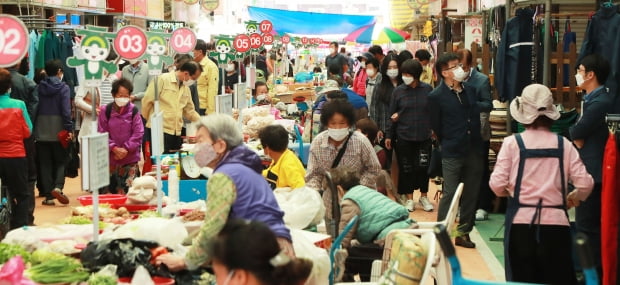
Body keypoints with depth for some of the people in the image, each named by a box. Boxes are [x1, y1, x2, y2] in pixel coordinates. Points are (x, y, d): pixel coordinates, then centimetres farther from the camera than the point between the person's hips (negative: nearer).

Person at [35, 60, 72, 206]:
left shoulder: (39, 87, 4)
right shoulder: (63, 87, -5)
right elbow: (66, 110, -13)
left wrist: (34, 128, 6)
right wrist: (69, 129, -12)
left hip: (41, 131, 3)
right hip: (58, 131, -3)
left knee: (45, 164, 9)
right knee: (60, 161, 10)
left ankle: (48, 195, 8)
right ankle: (57, 187, -13)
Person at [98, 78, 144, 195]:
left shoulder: (133, 110, -2)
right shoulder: (105, 110, -1)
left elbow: (138, 133, -3)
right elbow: (102, 133, -1)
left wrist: (126, 148, -11)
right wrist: (114, 148, -11)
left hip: (130, 158, -1)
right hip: (111, 158, 1)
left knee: (130, 190, -4)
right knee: (112, 190, 6)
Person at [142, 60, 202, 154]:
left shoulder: (186, 88, 15)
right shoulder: (163, 80, -8)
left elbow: (190, 111, 22)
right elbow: (147, 101, -7)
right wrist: (150, 120, 4)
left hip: (176, 132, 7)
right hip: (160, 130, -7)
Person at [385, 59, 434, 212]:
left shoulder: (427, 90, -2)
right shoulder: (398, 91, -1)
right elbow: (392, 115, 3)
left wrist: (433, 129, 1)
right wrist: (388, 135, 3)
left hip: (424, 136, 0)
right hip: (403, 136, 0)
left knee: (423, 167, 2)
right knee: (406, 168, 6)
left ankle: (423, 196, 20)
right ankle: (409, 198, 19)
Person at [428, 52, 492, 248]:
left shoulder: (469, 90, 9)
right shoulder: (436, 96, -7)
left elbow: (487, 105, 23)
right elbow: (435, 126, -2)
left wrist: (477, 106, 7)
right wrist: (448, 144, 3)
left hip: (474, 150, 5)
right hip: (452, 153, -5)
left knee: (471, 194, 10)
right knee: (450, 194, -3)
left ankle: (463, 233, 21)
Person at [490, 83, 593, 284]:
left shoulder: (512, 143, -3)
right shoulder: (564, 145, 2)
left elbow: (497, 185, -8)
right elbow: (585, 185, -1)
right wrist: (571, 200, 19)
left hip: (521, 223, -1)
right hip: (556, 223, 1)